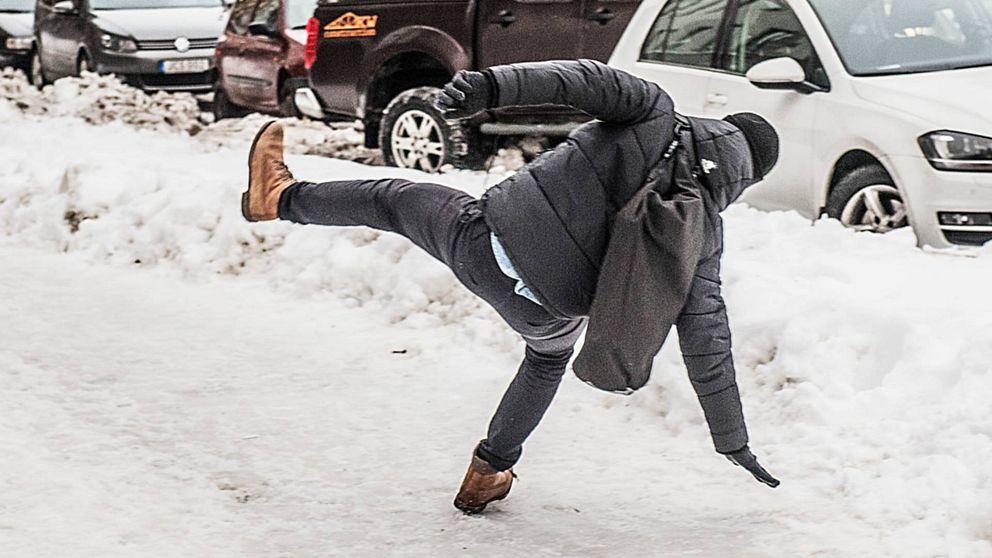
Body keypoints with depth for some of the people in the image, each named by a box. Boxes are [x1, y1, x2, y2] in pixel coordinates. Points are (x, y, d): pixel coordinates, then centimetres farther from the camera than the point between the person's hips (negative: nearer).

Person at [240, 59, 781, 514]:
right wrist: (732, 441, 9)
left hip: (485, 246, -2)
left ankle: (279, 197, 42)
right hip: (549, 308, 2)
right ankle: (488, 475, 40)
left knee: (396, 200, 26)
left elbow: (589, 80, -22)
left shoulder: (657, 116, -2)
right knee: (547, 357, 37)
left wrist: (492, 85, -30)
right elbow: (707, 344, 1)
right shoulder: (704, 230, 2)